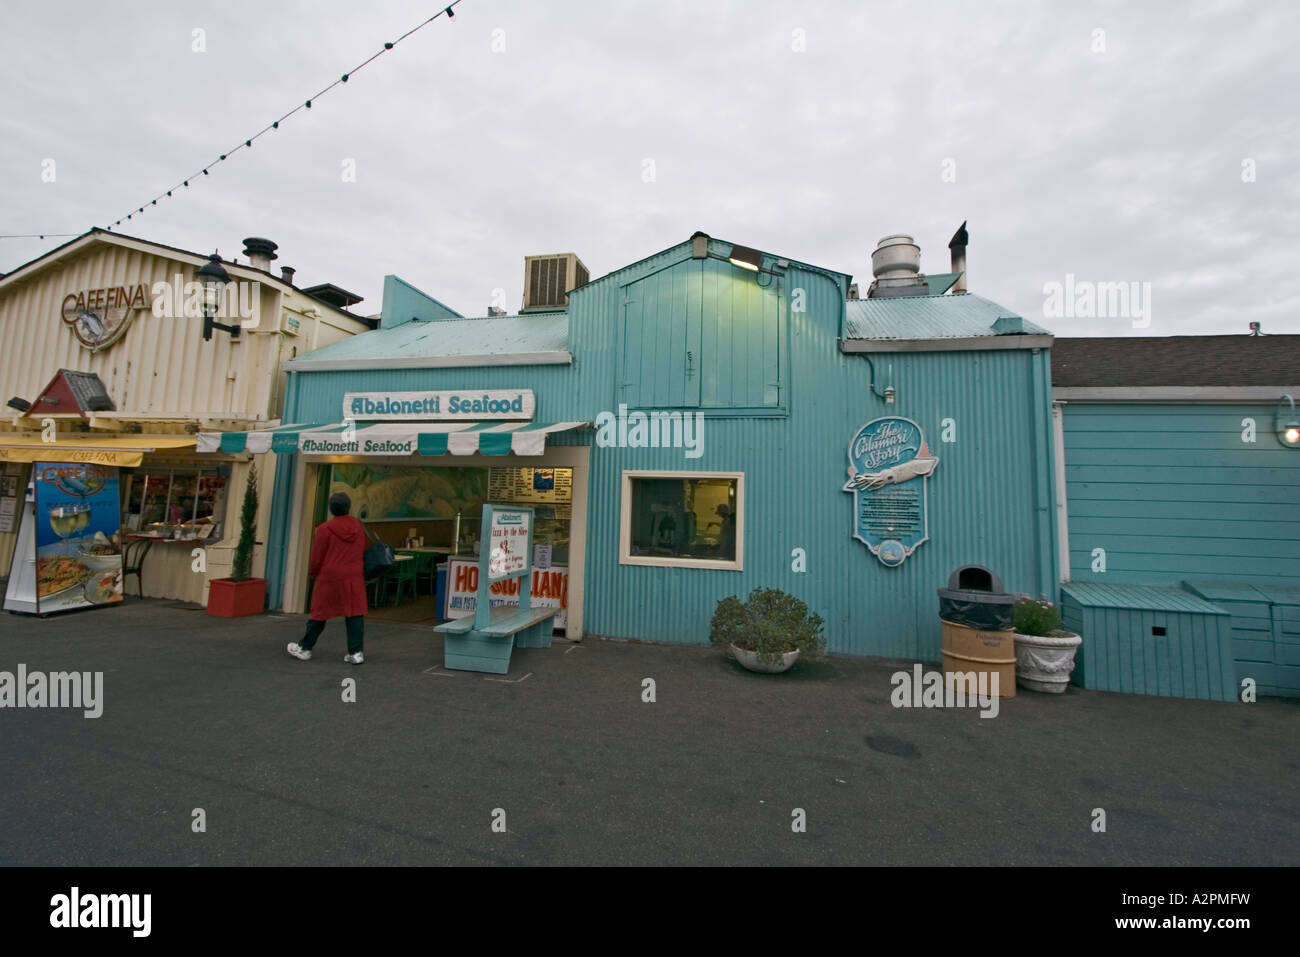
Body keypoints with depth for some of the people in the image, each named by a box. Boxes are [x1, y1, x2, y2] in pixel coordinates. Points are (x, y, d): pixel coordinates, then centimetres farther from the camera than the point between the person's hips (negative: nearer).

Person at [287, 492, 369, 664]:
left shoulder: (325, 529, -8)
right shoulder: (359, 527, 4)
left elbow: (316, 558, -4)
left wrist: (312, 573, 14)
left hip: (329, 577, -2)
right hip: (354, 578, 2)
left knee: (320, 613, 11)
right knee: (355, 614, 3)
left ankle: (305, 648, 29)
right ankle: (356, 652, 1)